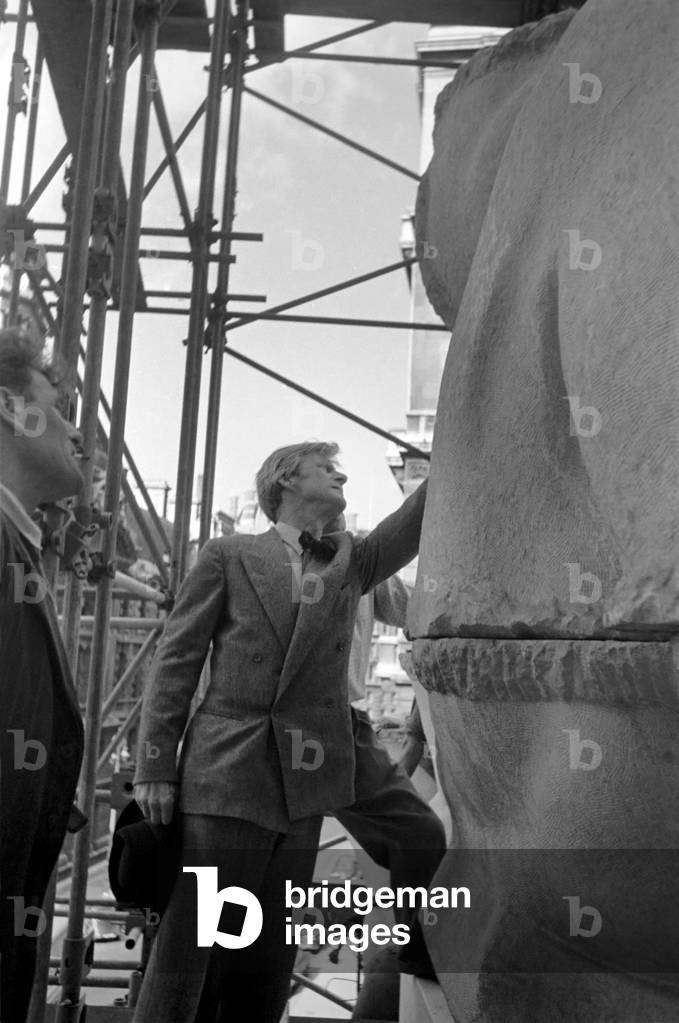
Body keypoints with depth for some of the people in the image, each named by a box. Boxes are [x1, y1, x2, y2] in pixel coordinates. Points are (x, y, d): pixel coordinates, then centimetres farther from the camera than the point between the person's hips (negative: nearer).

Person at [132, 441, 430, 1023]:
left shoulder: (352, 563, 16)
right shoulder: (230, 556, 6)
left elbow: (420, 520, 4)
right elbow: (177, 661, 2)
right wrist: (155, 766, -6)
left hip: (304, 787, 4)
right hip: (228, 774, -4)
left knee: (268, 961, 8)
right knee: (189, 950, -3)